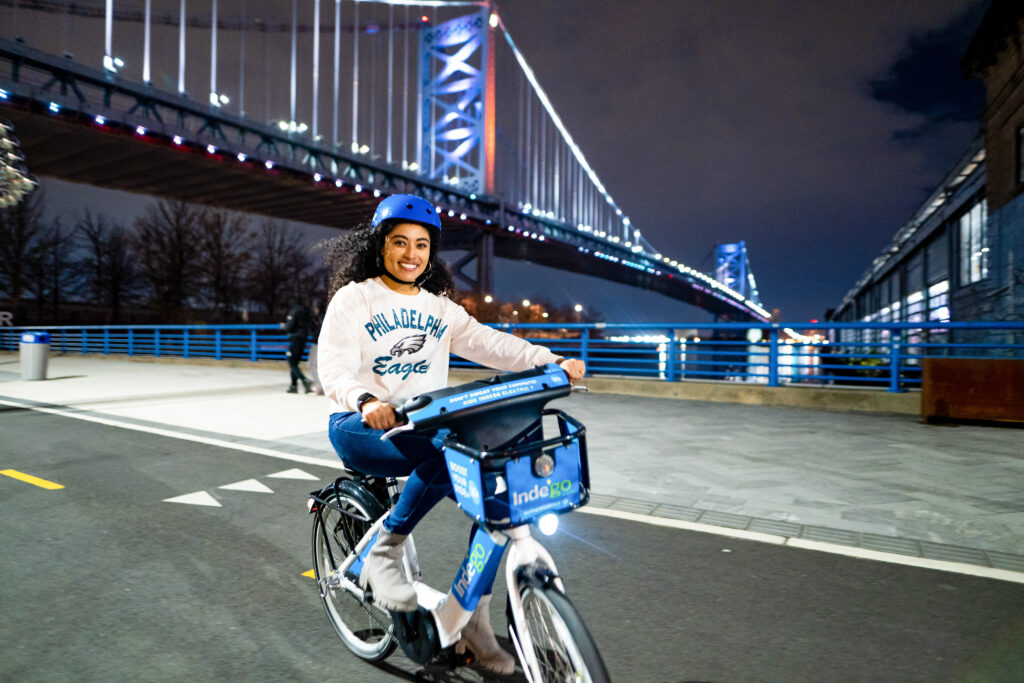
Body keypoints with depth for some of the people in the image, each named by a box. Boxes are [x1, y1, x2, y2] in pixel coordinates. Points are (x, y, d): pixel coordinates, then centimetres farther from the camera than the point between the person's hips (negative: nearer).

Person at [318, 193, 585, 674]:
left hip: (426, 425, 5)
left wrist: (552, 362, -13)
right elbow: (335, 367, -14)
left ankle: (472, 618, 1)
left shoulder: (439, 307, 15)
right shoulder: (354, 299, 0)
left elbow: (488, 342, 2)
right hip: (361, 427, -5)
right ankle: (383, 556, -14)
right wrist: (366, 400, -37)